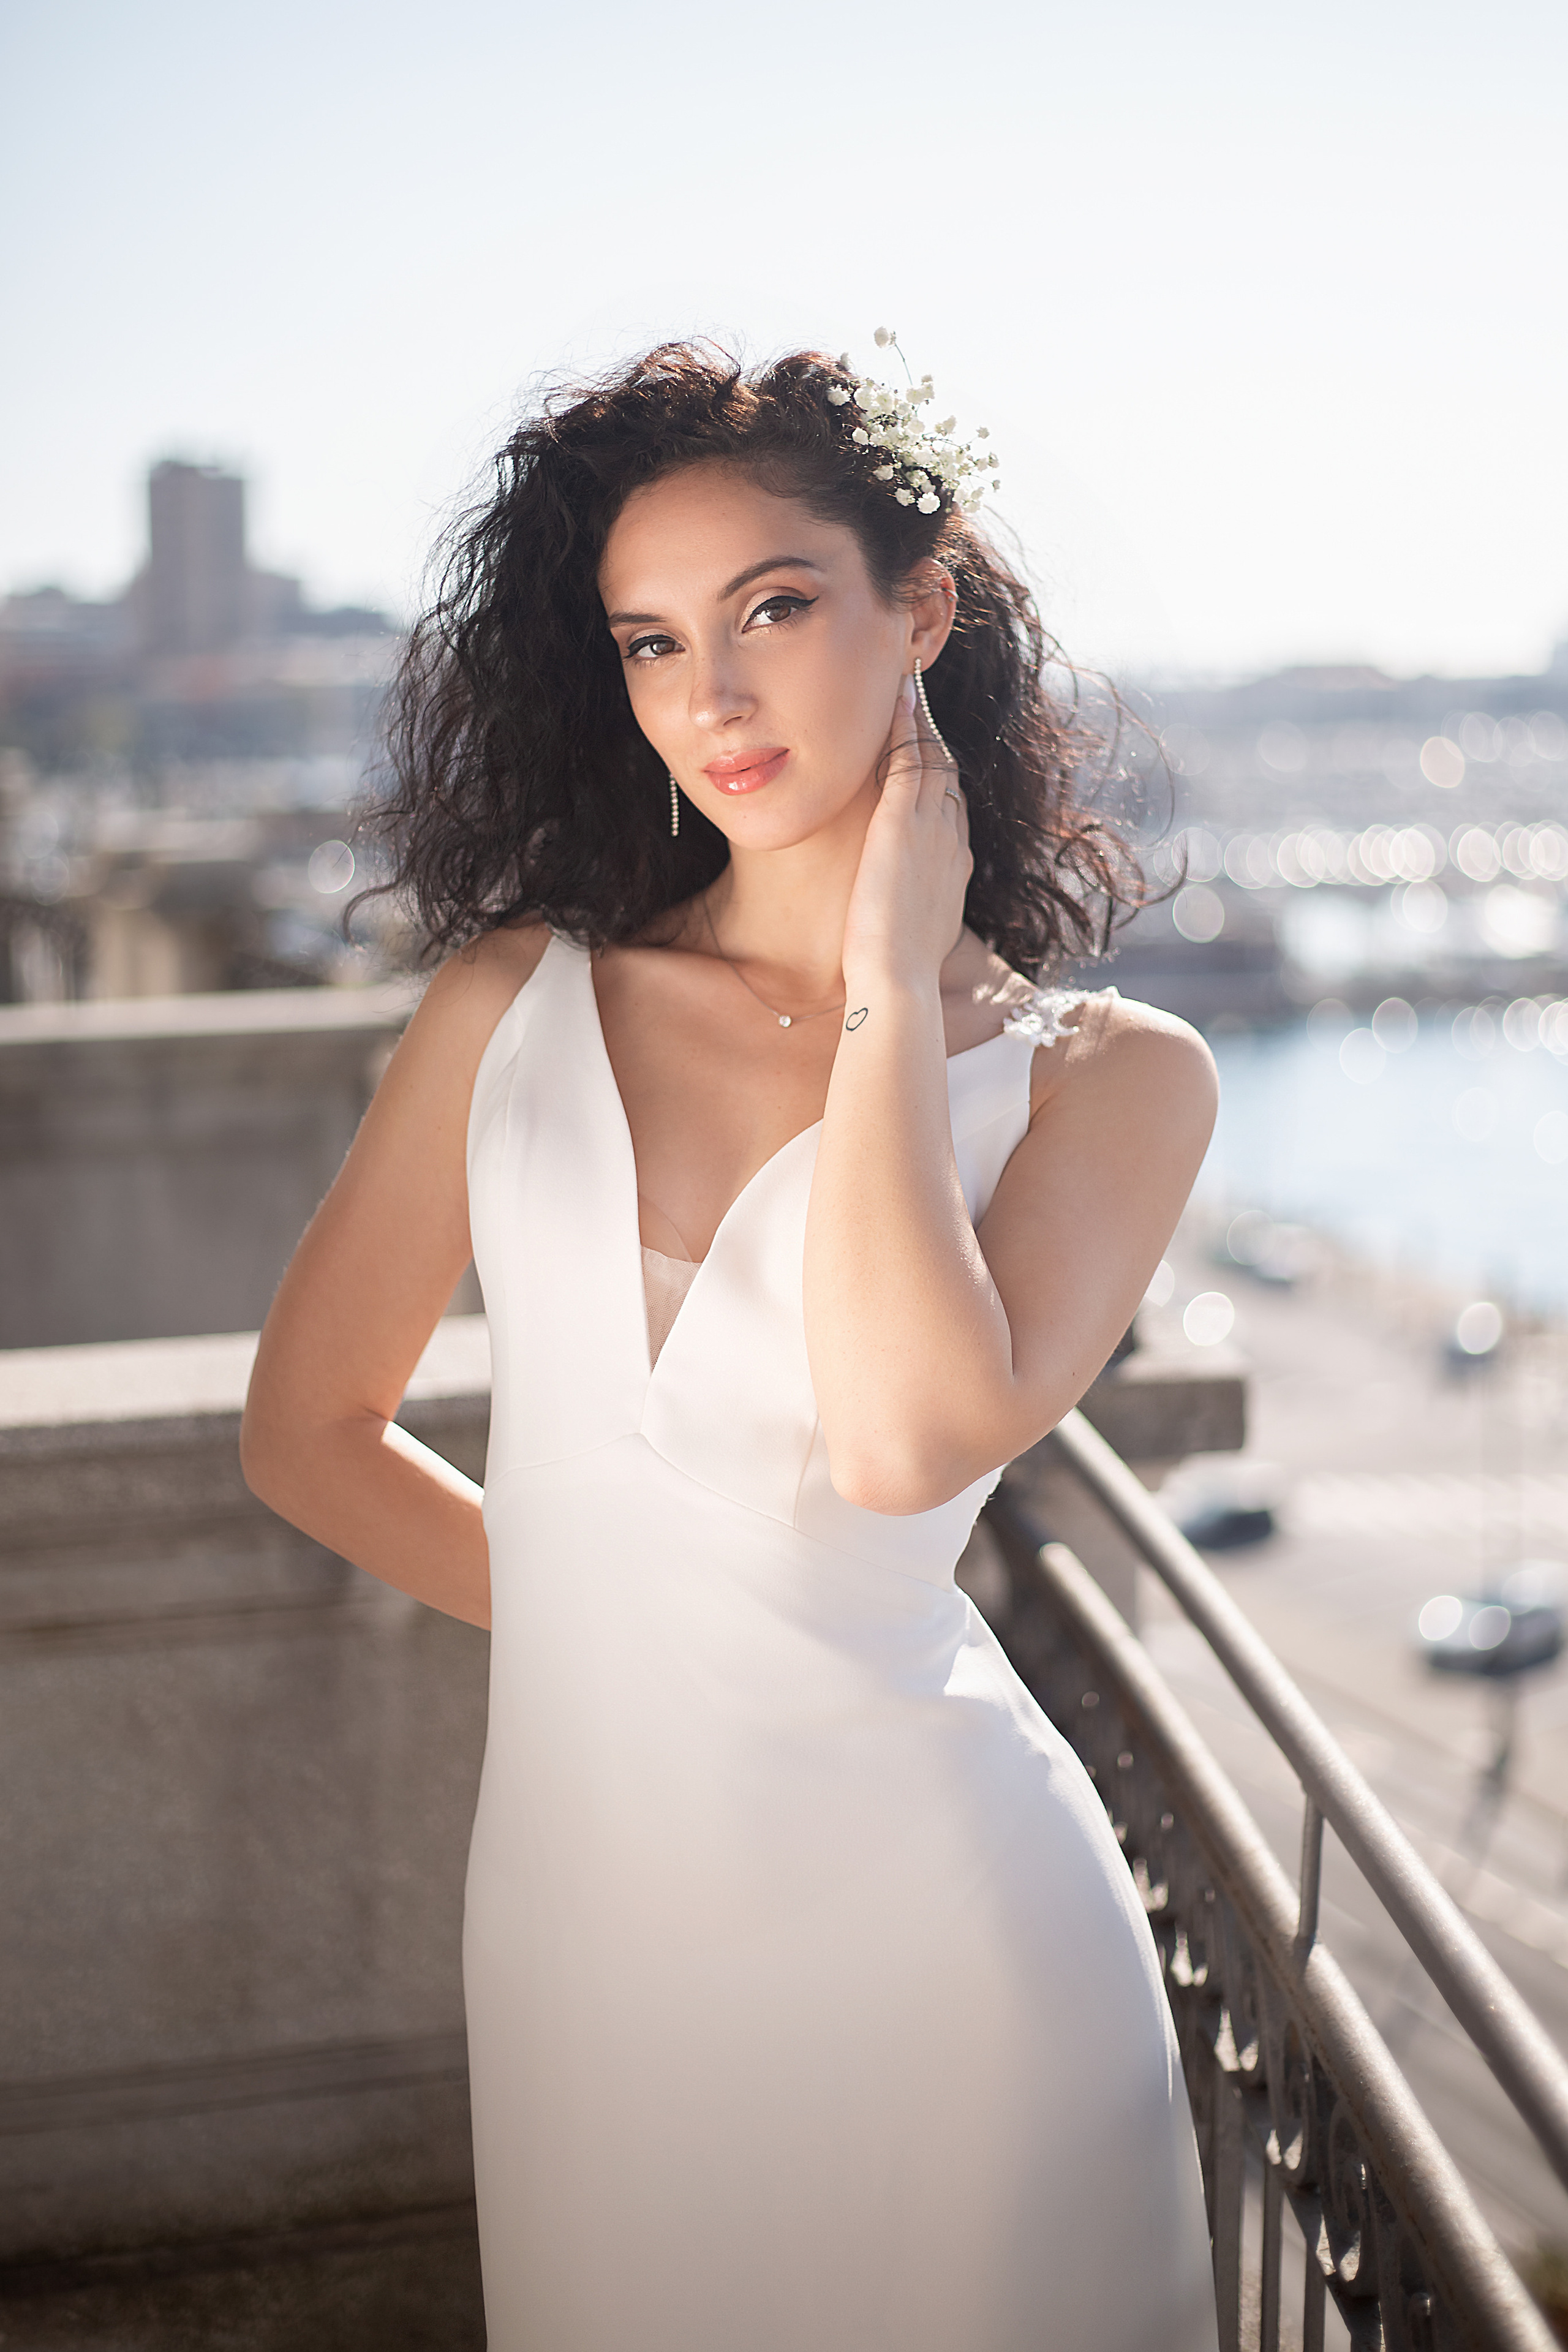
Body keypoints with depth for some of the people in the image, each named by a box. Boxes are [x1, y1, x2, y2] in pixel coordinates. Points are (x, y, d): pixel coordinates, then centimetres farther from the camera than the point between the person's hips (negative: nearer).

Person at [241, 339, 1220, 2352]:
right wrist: (600, 1615, 5)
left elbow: (908, 1439, -24)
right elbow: (307, 1429, 8)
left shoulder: (1111, 1075, -6)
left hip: (931, 1930, -2)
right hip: (578, 1907, 3)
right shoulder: (517, 998, 0)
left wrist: (894, 974, -15)